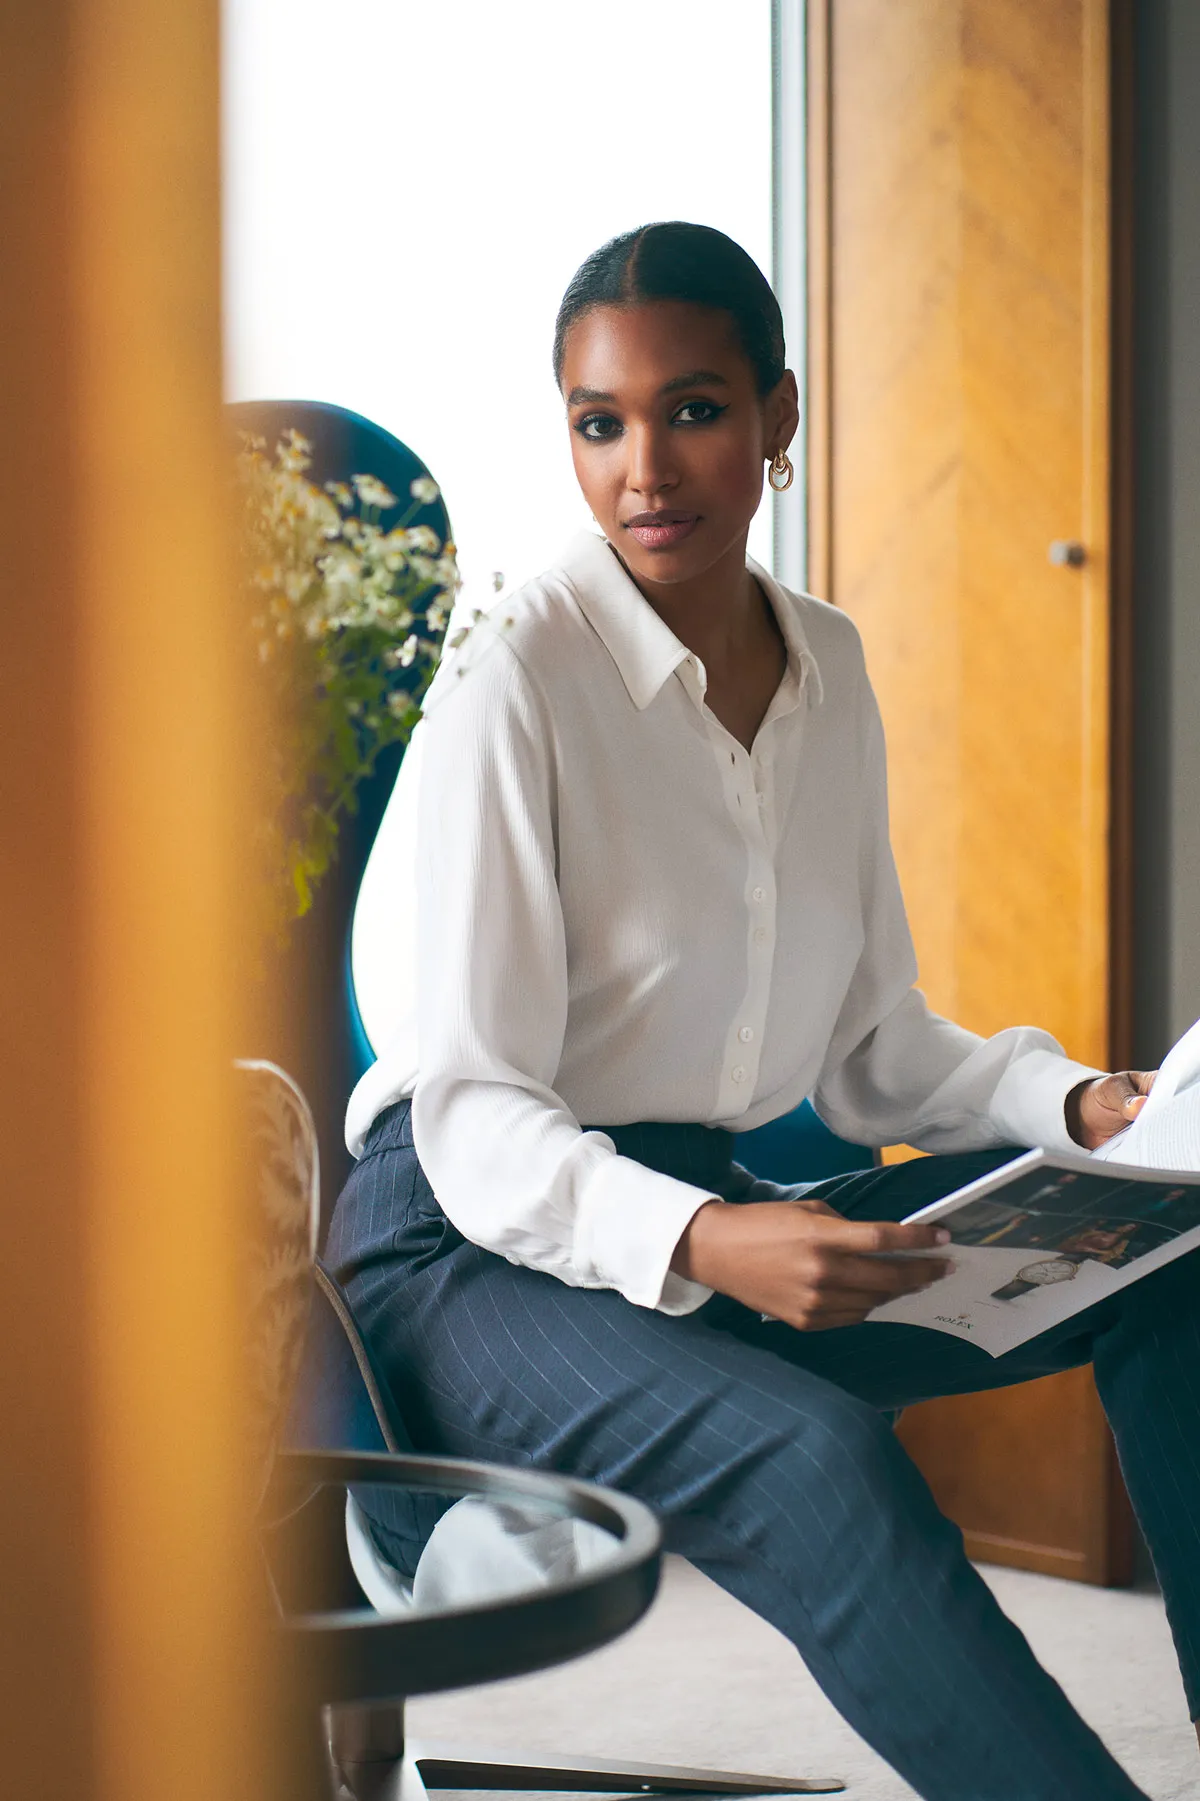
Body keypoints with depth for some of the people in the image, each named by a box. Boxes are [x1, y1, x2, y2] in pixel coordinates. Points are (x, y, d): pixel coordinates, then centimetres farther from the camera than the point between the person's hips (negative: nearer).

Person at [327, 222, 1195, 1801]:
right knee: (818, 1461, -36)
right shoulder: (515, 687, -15)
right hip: (477, 1247, -7)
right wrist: (699, 1244, -35)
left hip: (720, 1219, 7)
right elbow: (479, 1121, -17)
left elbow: (871, 1049, 12)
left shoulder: (828, 670, 6)